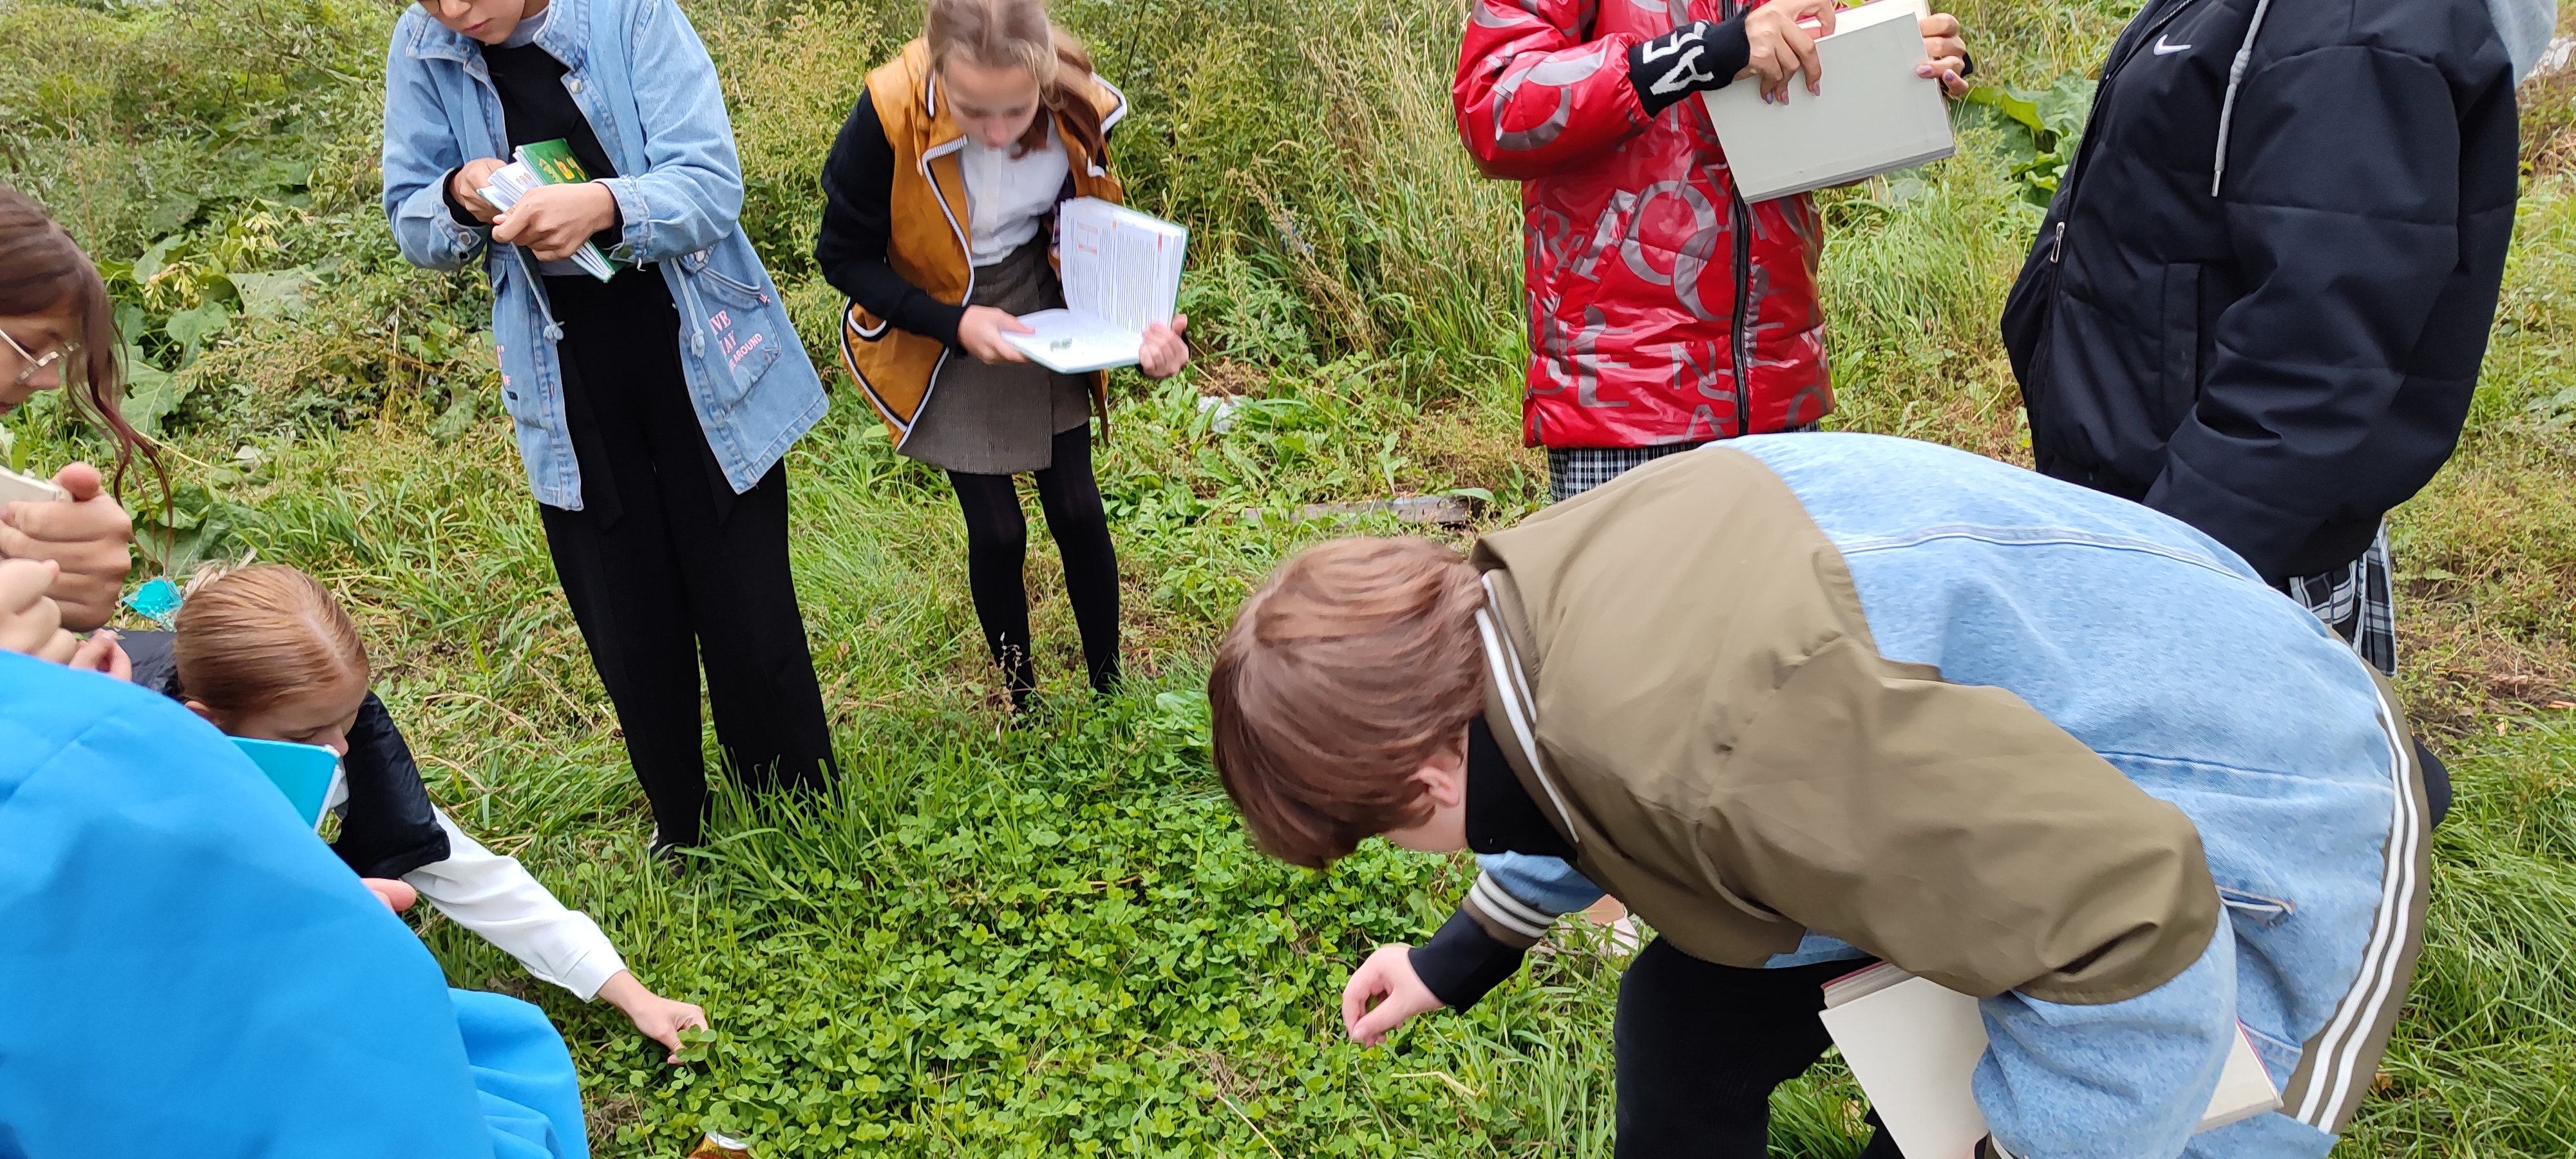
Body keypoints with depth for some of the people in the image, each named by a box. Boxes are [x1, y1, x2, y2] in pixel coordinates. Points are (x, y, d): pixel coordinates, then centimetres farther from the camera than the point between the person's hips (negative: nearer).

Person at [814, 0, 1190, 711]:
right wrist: (955, 324, -28)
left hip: (1043, 309, 3)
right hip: (944, 341, -2)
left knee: (1076, 512, 8)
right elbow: (844, 257, -16)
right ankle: (1024, 707, 25)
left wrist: (1142, 328, -23)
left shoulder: (1077, 105, -22)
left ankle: (1110, 688, 27)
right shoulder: (888, 118, -31)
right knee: (997, 532, 2)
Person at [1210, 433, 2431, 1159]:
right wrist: (1467, 953, 28)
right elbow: (1603, 795, 16)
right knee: (1686, 1017, 10)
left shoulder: (1691, 721, -40)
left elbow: (2129, 920, -36)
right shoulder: (1536, 586, -9)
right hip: (2029, 766, 9)